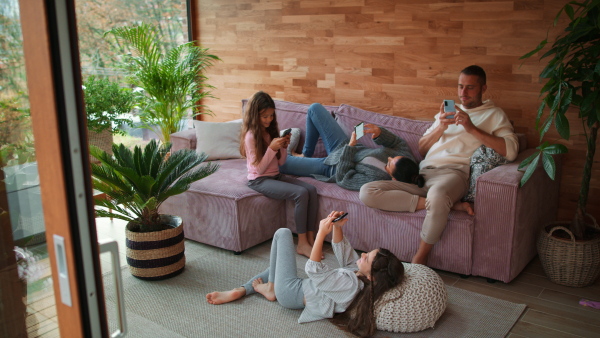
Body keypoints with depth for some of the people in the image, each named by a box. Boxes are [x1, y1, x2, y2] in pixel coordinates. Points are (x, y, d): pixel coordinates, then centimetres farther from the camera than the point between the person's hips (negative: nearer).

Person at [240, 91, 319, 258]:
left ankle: (310, 238, -14)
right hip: (260, 180, -7)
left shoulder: (272, 130, 9)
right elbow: (259, 169, -15)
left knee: (312, 189, -16)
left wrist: (284, 147, -8)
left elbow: (281, 162, 10)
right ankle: (302, 244, -19)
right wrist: (272, 148, -23)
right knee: (301, 193, -26)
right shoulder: (251, 136, -12)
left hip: (276, 175, 7)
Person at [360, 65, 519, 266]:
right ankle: (449, 204, -22)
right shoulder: (448, 111, 31)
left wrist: (472, 129, -9)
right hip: (421, 173, 6)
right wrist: (441, 127, 4)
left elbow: (510, 151, -4)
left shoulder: (493, 114, 15)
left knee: (437, 195, -44)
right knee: (367, 192, -20)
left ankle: (420, 258, -23)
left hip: (453, 172, -5)